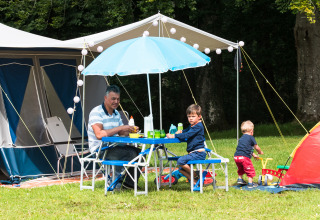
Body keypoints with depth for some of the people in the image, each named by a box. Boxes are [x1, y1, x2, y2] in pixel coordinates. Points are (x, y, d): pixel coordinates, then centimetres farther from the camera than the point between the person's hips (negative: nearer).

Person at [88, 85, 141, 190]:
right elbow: (99, 134, -28)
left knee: (139, 152, -6)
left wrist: (131, 130, -6)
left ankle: (130, 182, 1)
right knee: (130, 153, -25)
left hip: (113, 147, 9)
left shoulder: (116, 113, 13)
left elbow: (121, 132, 18)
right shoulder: (96, 112, -15)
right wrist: (120, 128, -28)